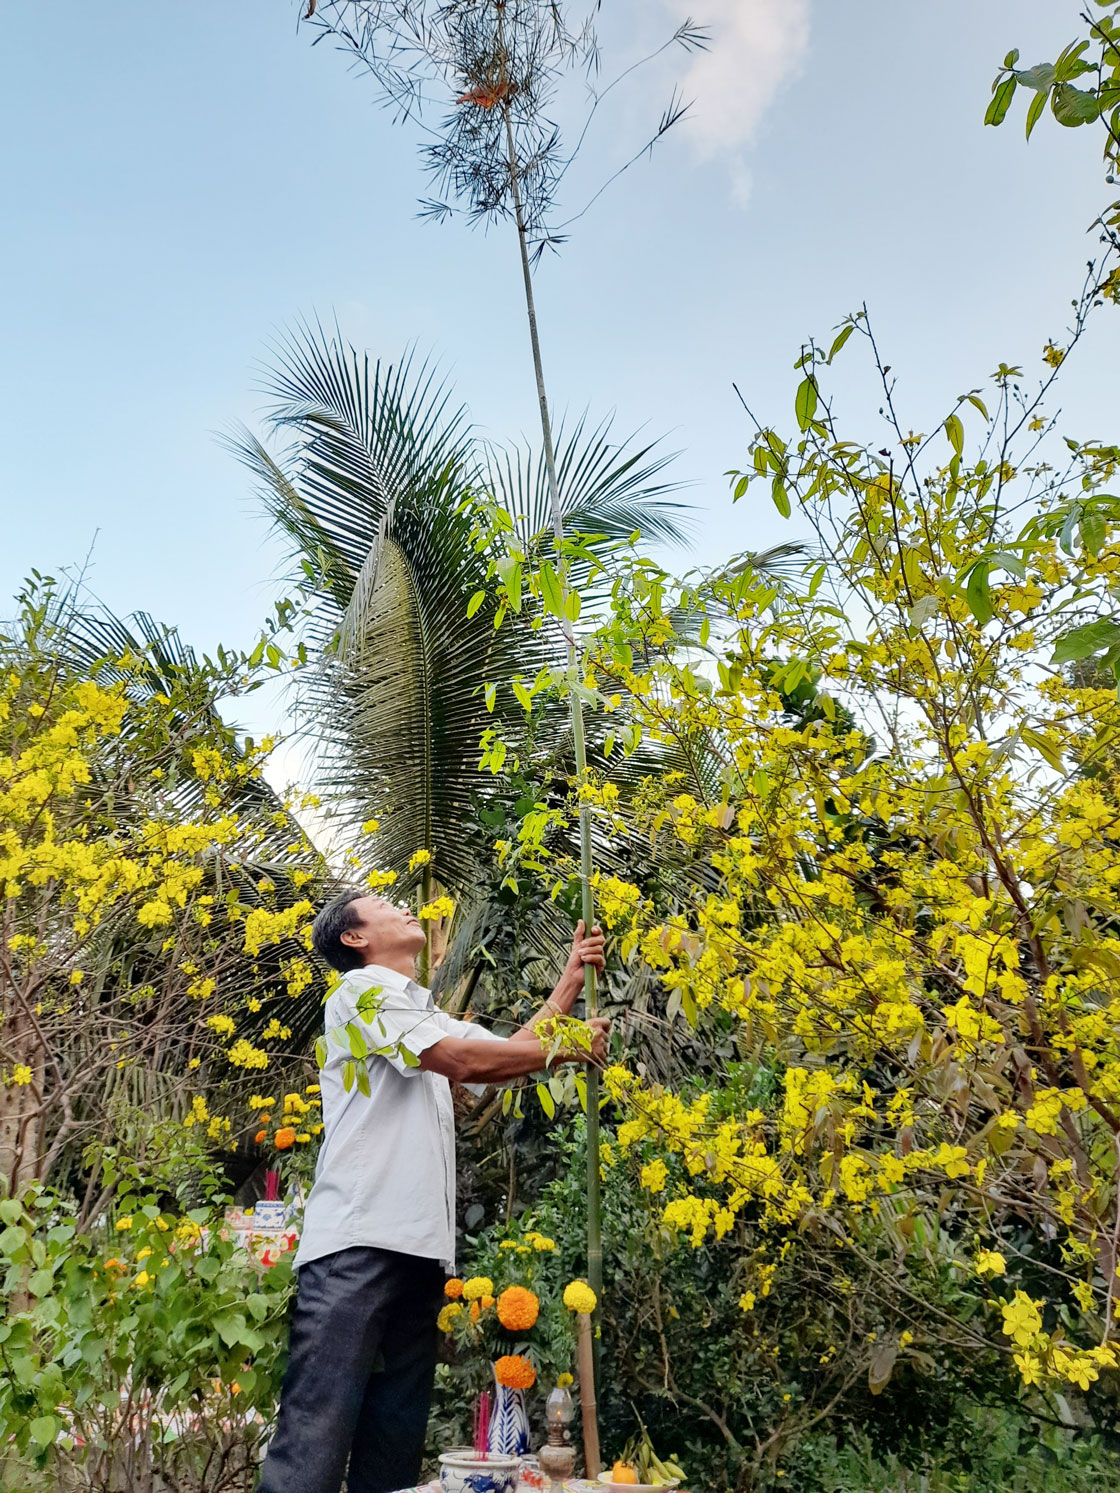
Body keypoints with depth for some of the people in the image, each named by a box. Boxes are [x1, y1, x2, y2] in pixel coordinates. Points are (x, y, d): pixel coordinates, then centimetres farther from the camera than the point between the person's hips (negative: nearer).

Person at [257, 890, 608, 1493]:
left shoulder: (429, 1016, 26)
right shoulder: (361, 988, -3)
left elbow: (506, 1053, 19)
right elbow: (463, 1061, -13)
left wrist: (569, 983, 15)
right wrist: (568, 1048, -3)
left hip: (420, 1247, 9)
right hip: (357, 1241, -9)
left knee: (396, 1438, 11)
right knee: (316, 1436, -11)